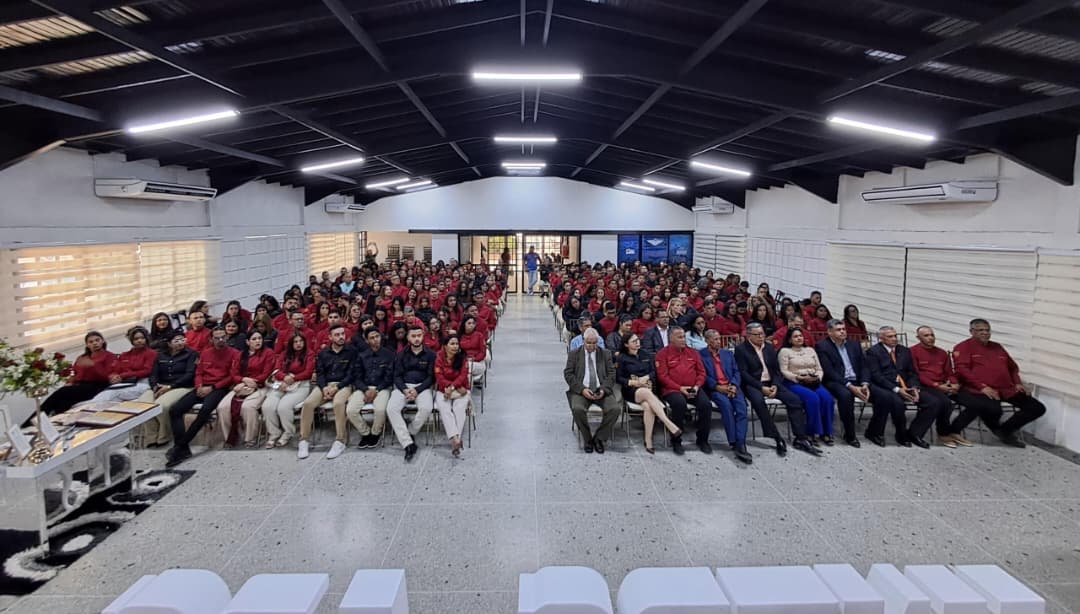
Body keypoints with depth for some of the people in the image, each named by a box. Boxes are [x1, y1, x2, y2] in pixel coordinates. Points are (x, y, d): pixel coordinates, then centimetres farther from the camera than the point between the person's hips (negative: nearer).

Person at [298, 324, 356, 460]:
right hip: (325, 385, 4)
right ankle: (304, 440, -13)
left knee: (338, 403, -36)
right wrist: (324, 387, -11)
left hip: (343, 385, -3)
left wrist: (336, 387, -14)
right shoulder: (323, 353, 16)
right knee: (308, 403, -24)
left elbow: (351, 373, -3)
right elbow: (319, 372, 9)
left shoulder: (351, 351, 4)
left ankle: (340, 441, -26)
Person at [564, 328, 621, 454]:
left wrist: (603, 390, -12)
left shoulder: (605, 354, 12)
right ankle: (587, 440, -7)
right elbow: (568, 374, 0)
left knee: (615, 408, -26)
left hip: (601, 391, 2)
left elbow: (611, 374, 6)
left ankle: (599, 438, -4)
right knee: (578, 409, -33)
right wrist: (582, 389, -14)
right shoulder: (574, 354, 8)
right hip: (581, 390, -1)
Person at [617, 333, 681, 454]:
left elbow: (654, 371, 12)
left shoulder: (645, 355, 20)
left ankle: (648, 440, -33)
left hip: (647, 388, 3)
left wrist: (645, 378, -9)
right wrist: (634, 382, -11)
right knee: (647, 392, -38)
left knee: (648, 406, -34)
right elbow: (619, 378, 4)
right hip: (631, 391, -3)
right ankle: (670, 425, -46)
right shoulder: (621, 358, 9)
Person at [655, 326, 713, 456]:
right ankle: (676, 441, -17)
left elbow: (701, 372, 15)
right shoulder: (663, 354, 2)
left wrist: (697, 386, -5)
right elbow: (662, 376, -6)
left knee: (706, 404, -23)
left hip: (693, 389, 4)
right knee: (680, 404, -35)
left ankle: (702, 440, -4)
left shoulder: (693, 353, 16)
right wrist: (680, 388, -15)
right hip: (672, 390, -4)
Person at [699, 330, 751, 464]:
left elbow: (736, 372, 13)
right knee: (726, 405, -34)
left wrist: (734, 386, -7)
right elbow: (703, 376, -2)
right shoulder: (701, 355, 7)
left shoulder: (728, 353, 21)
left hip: (732, 387, 4)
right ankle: (734, 443, -31)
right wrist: (718, 387, -15)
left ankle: (740, 445, -33)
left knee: (742, 407, -26)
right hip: (714, 389, -4)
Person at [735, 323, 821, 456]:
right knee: (758, 401, -37)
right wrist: (761, 387, -20)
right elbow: (743, 373, -12)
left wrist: (775, 385, -9)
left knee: (795, 399, -16)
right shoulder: (741, 349, -4)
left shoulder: (769, 347, 13)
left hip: (771, 383, 5)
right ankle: (777, 438, -28)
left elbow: (776, 369, 11)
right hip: (753, 384, -5)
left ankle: (800, 439, -12)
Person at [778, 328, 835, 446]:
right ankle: (812, 432, -22)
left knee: (827, 398, -26)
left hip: (814, 382, 4)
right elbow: (784, 371, -4)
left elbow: (819, 369, 17)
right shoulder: (785, 351, 6)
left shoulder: (810, 350, 21)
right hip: (795, 383, -4)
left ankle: (826, 432, -16)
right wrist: (798, 377, -17)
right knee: (813, 398, -33)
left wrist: (818, 377, -5)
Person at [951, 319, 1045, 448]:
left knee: (1038, 408, 1)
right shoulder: (963, 347, 2)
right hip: (979, 390, -8)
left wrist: (1017, 383, 12)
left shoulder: (997, 347, 24)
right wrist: (982, 386, -20)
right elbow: (962, 370, -11)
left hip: (1006, 389, 8)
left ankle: (1005, 431, 12)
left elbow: (1012, 367, 31)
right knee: (993, 409, -37)